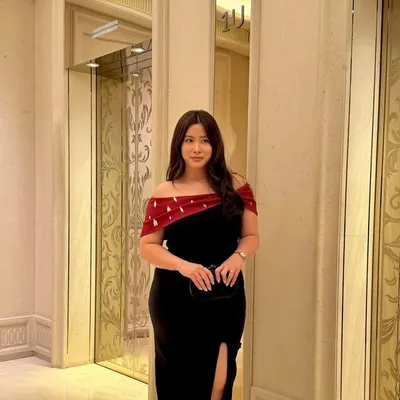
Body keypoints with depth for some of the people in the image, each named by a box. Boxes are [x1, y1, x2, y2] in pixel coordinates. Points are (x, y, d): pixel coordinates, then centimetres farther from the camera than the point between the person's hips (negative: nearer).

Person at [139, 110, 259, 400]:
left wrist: (238, 256, -17)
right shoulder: (165, 195, -4)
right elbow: (147, 247, -3)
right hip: (177, 301, -1)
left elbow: (251, 236, 4)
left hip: (225, 299, 1)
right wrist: (183, 265, -20)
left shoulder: (235, 186, 1)